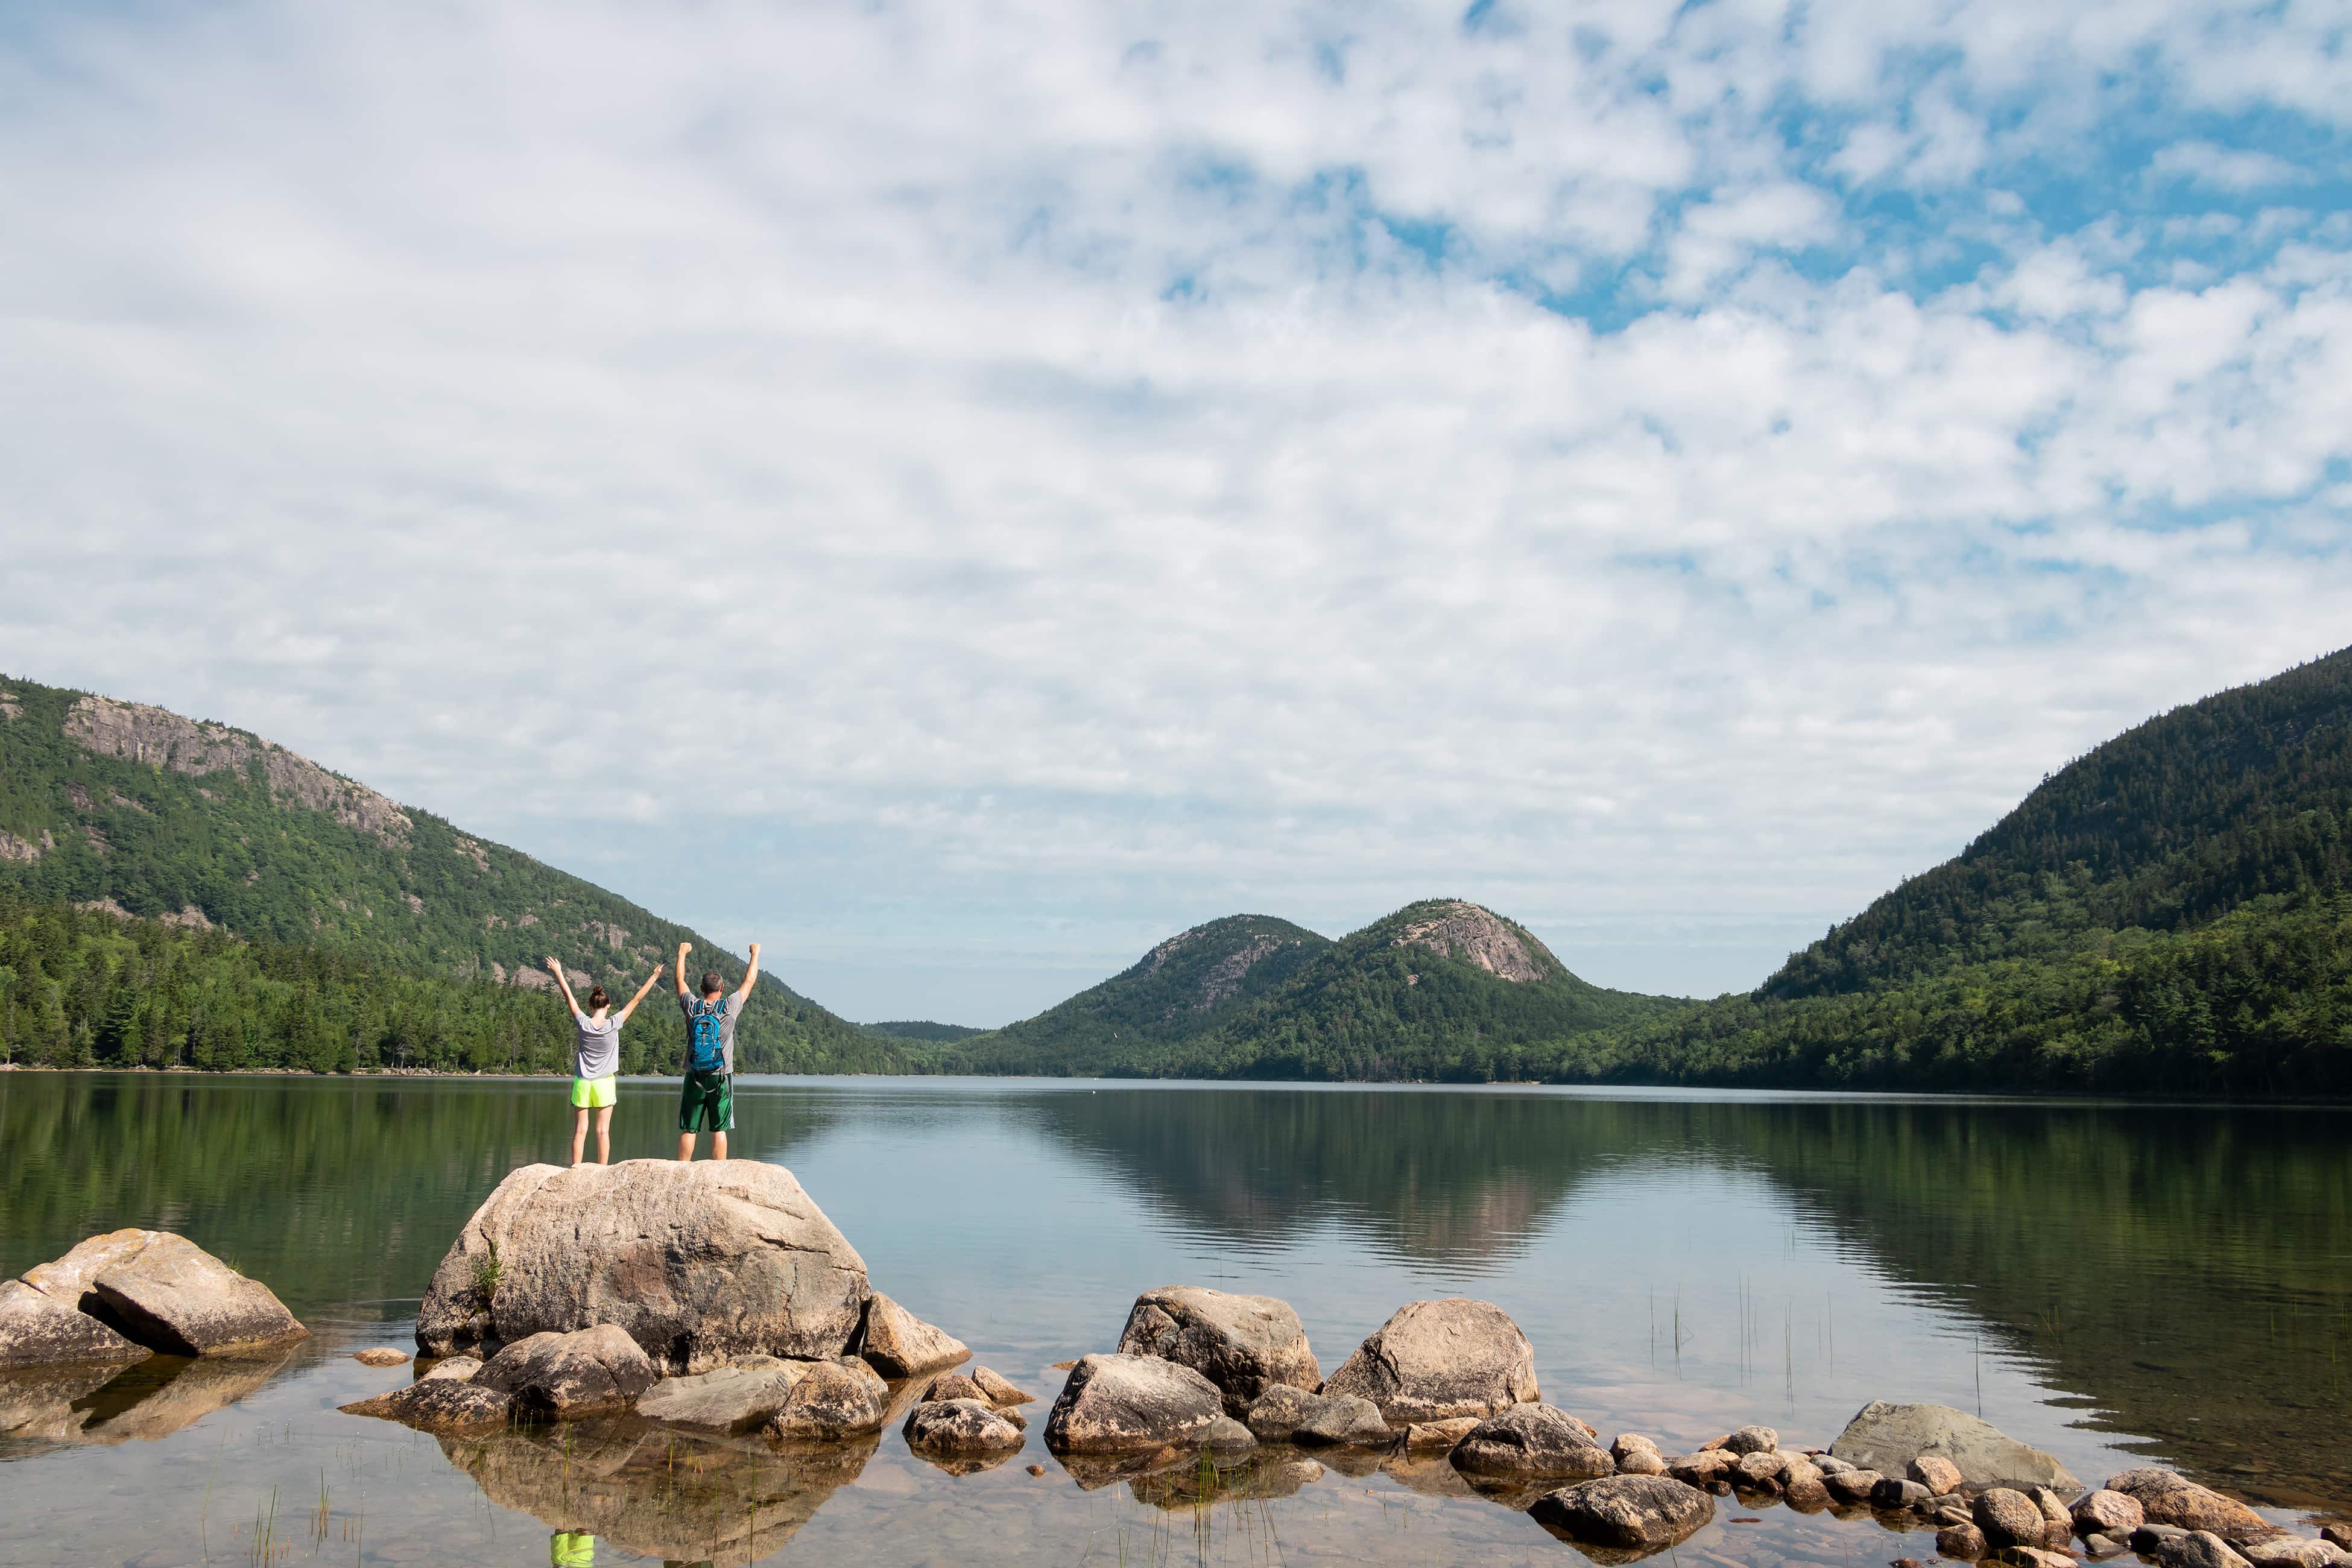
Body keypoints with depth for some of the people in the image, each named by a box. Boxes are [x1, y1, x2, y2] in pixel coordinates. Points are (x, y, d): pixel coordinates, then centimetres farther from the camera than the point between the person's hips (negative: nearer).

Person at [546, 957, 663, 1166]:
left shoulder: (583, 1023, -6)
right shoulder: (613, 1025, -9)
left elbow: (569, 997, 5)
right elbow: (635, 1000, -4)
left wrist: (559, 974, 16)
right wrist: (654, 977, 2)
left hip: (582, 1082, 1)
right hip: (604, 1083, -1)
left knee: (580, 1130, 4)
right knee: (603, 1131, 0)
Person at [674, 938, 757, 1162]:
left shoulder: (692, 1007, -2)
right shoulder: (729, 1007, -6)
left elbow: (680, 981, 16)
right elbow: (749, 981, 7)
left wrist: (682, 953, 31)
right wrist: (755, 953, 21)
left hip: (694, 1078, 2)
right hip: (721, 1077, -2)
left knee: (688, 1130, 4)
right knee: (719, 1130, 1)